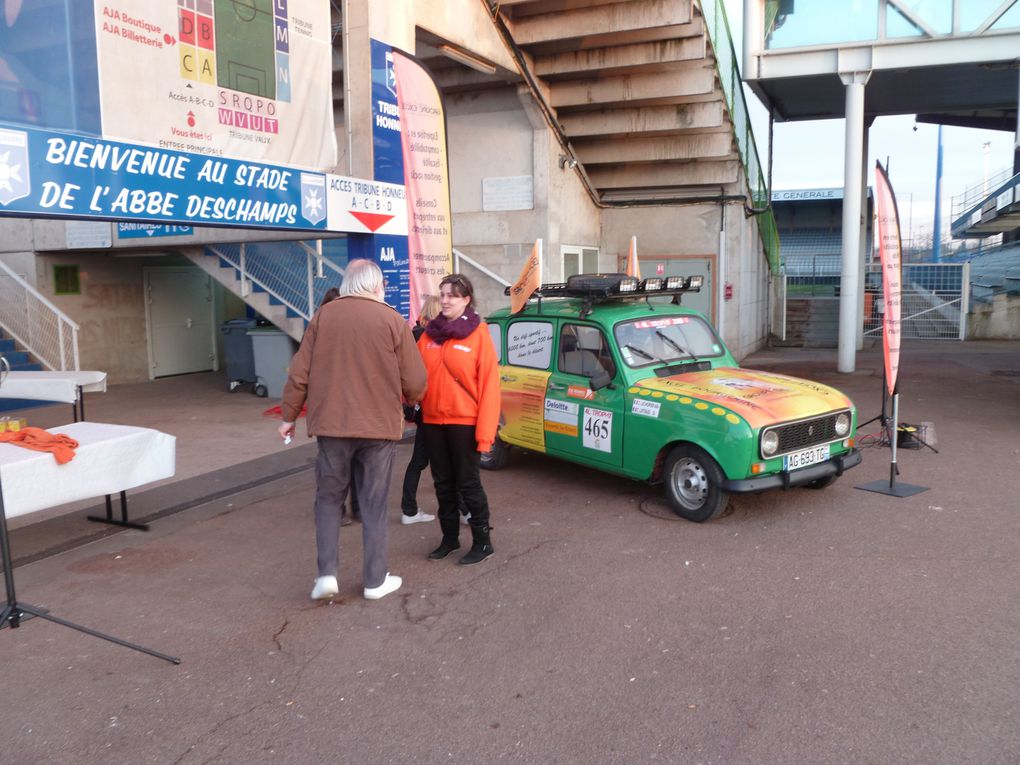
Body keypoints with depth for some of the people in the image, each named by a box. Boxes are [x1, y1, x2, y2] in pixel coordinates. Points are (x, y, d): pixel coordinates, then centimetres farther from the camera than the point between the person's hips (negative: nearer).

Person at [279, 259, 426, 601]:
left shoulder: (323, 316, 1)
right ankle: (376, 579, 17)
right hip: (379, 425, -1)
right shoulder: (392, 320, -5)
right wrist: (406, 399, 18)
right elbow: (415, 382, -5)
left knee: (329, 498, 17)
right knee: (374, 505, 9)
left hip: (331, 423, 2)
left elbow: (300, 373, 1)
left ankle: (327, 573, 10)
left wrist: (289, 415, 13)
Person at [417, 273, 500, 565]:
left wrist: (485, 431, -15)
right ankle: (449, 538, 29)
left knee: (468, 483, 3)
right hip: (432, 420, 5)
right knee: (443, 483, 14)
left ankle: (482, 542, 17)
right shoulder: (430, 333, 7)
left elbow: (489, 383, -11)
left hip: (464, 422, -5)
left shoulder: (478, 333, -7)